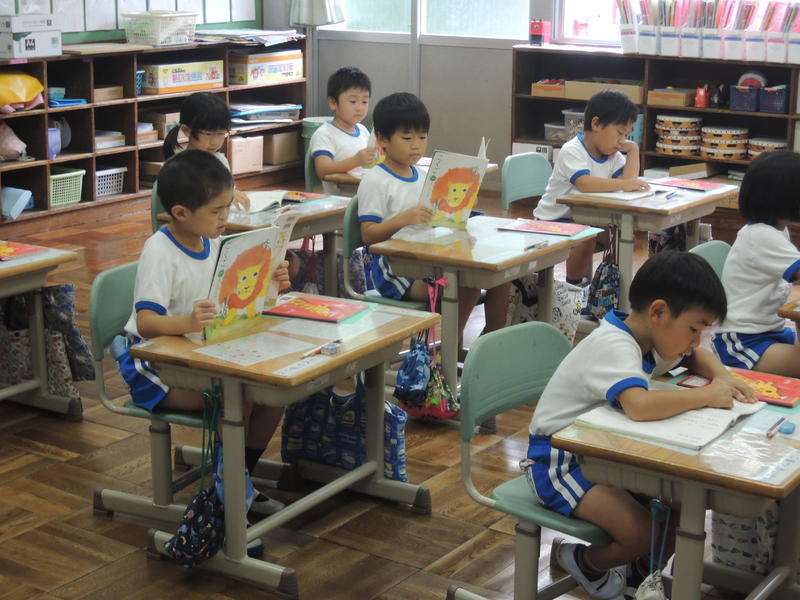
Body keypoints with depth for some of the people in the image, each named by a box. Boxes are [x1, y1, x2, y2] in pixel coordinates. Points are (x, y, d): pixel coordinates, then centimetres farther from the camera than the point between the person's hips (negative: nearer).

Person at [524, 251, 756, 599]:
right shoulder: (614, 346, -27)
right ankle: (584, 563, 8)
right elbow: (639, 405, -46)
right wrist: (706, 396, -30)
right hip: (559, 461, -9)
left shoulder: (651, 337, 1)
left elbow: (697, 356, 22)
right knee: (643, 533, -23)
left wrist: (721, 378, -2)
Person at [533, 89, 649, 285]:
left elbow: (628, 180, -10)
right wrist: (623, 184, -42)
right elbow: (585, 184, -39)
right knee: (585, 239, -33)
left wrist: (632, 150, -8)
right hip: (554, 219, -8)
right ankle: (573, 286, -13)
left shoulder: (612, 154, 5)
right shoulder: (572, 151, -21)